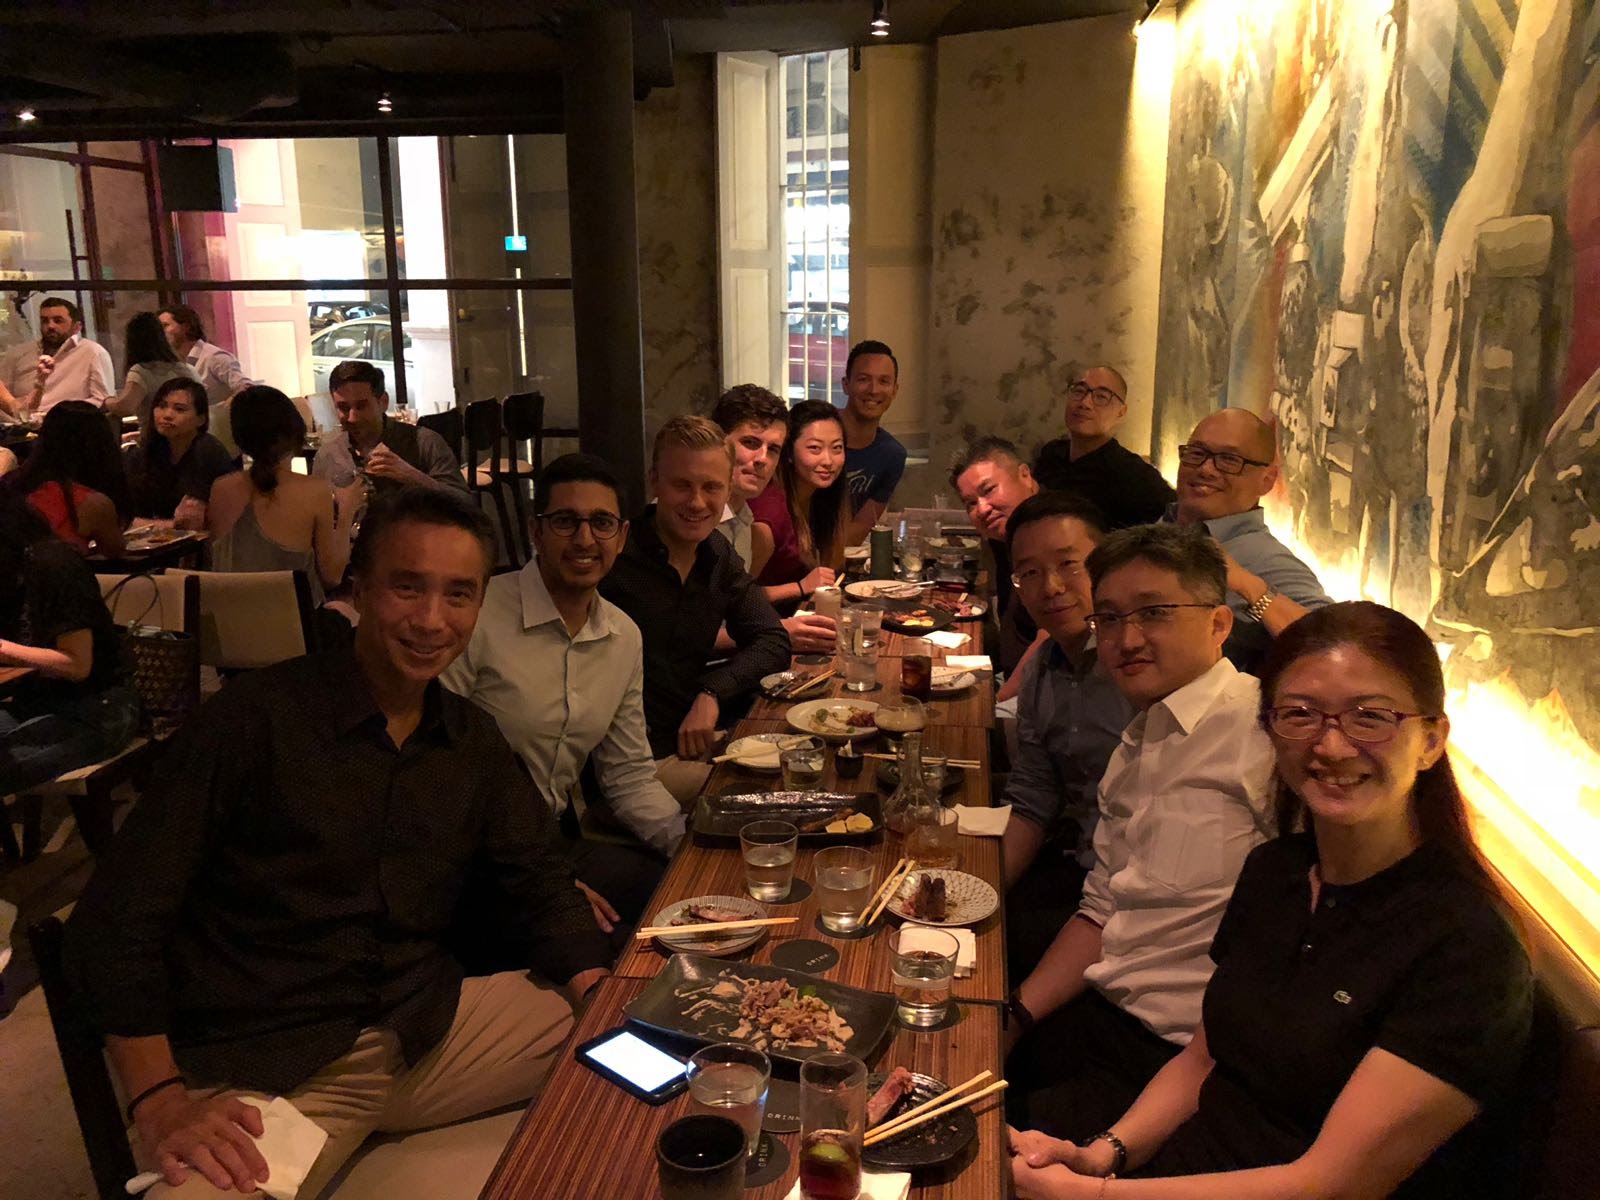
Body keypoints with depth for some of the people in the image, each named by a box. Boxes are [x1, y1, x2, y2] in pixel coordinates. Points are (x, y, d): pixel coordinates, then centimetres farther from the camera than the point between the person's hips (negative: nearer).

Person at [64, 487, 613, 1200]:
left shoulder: (473, 740, 8)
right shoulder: (257, 717, -9)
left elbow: (536, 884, 11)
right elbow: (116, 918, -9)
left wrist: (602, 997, -8)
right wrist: (159, 1101, -19)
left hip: (430, 1030, 6)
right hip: (259, 1073, -5)